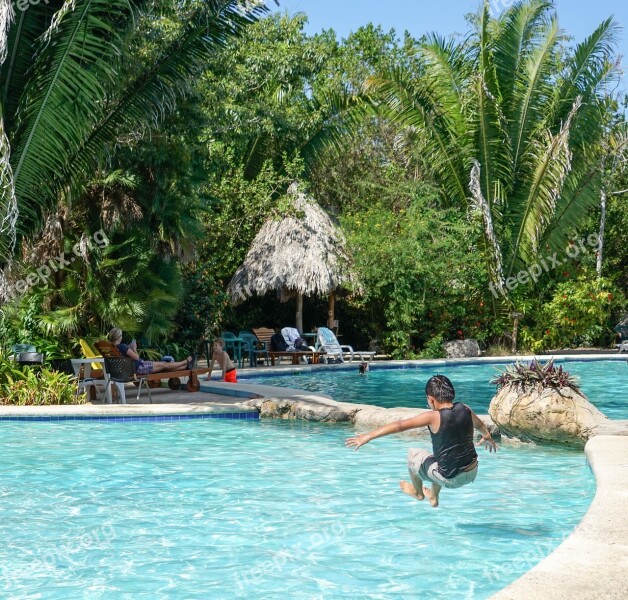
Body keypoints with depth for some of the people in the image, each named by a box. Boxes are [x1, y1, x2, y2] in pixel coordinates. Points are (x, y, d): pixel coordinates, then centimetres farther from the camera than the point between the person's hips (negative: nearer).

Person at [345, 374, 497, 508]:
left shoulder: (434, 417, -19)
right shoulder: (465, 409, -2)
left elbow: (400, 426, -22)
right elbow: (480, 425, 21)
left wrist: (368, 436, -19)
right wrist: (487, 437, 44)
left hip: (451, 479, -6)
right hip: (472, 473, 6)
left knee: (413, 454, 16)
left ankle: (418, 492, 40)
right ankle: (434, 497, 49)